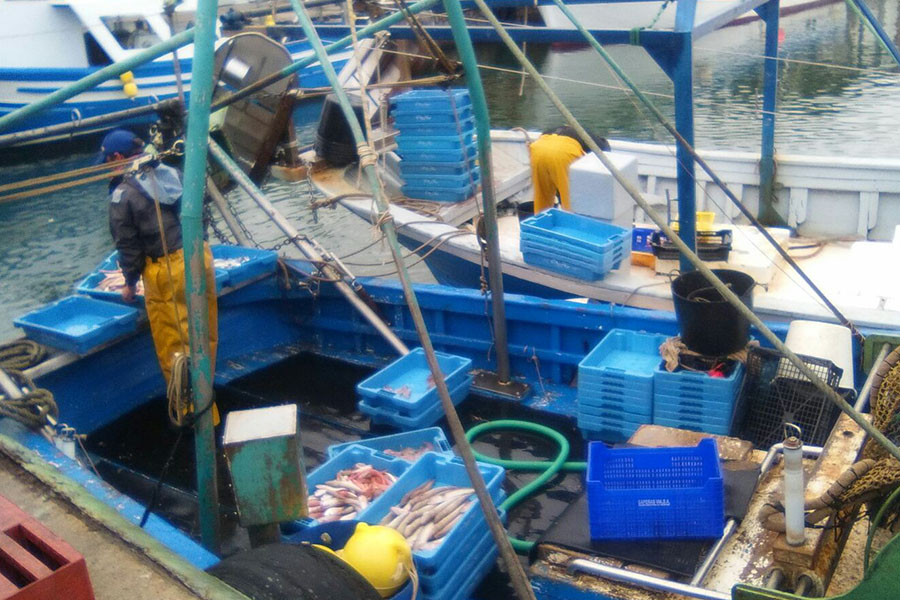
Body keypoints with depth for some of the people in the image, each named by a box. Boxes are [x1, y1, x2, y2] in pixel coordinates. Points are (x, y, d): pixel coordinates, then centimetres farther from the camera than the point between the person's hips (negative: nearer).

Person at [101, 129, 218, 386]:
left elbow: (127, 245, -4)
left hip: (167, 271, -6)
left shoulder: (123, 194, -7)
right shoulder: (173, 174, 10)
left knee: (173, 345, 7)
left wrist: (130, 283, 10)